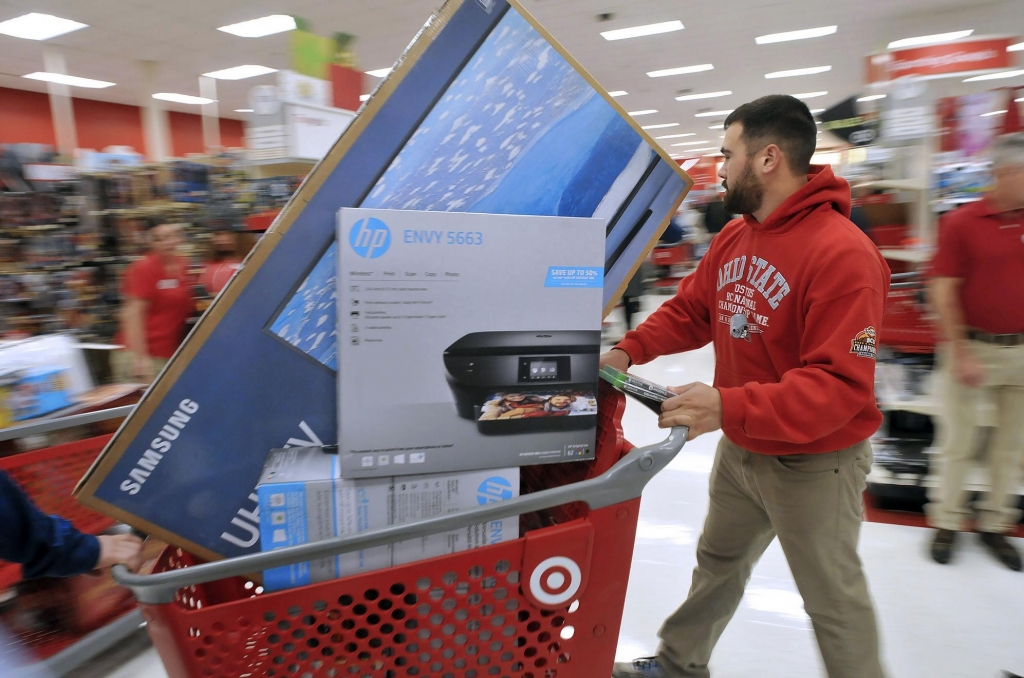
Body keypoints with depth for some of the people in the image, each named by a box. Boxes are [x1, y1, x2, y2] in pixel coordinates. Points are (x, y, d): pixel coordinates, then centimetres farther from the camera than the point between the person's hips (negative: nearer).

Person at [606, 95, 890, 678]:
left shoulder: (842, 253, -25)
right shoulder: (732, 239, 0)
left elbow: (839, 385, -29)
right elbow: (688, 311, 9)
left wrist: (730, 408, -39)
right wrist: (630, 350, -6)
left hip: (813, 464, -8)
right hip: (742, 449, 8)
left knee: (833, 598, 12)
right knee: (718, 562, 25)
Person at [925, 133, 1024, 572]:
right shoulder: (962, 223, -9)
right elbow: (943, 292, -11)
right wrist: (960, 353, -14)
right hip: (973, 346, -4)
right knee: (957, 441, 6)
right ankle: (947, 522, 20)